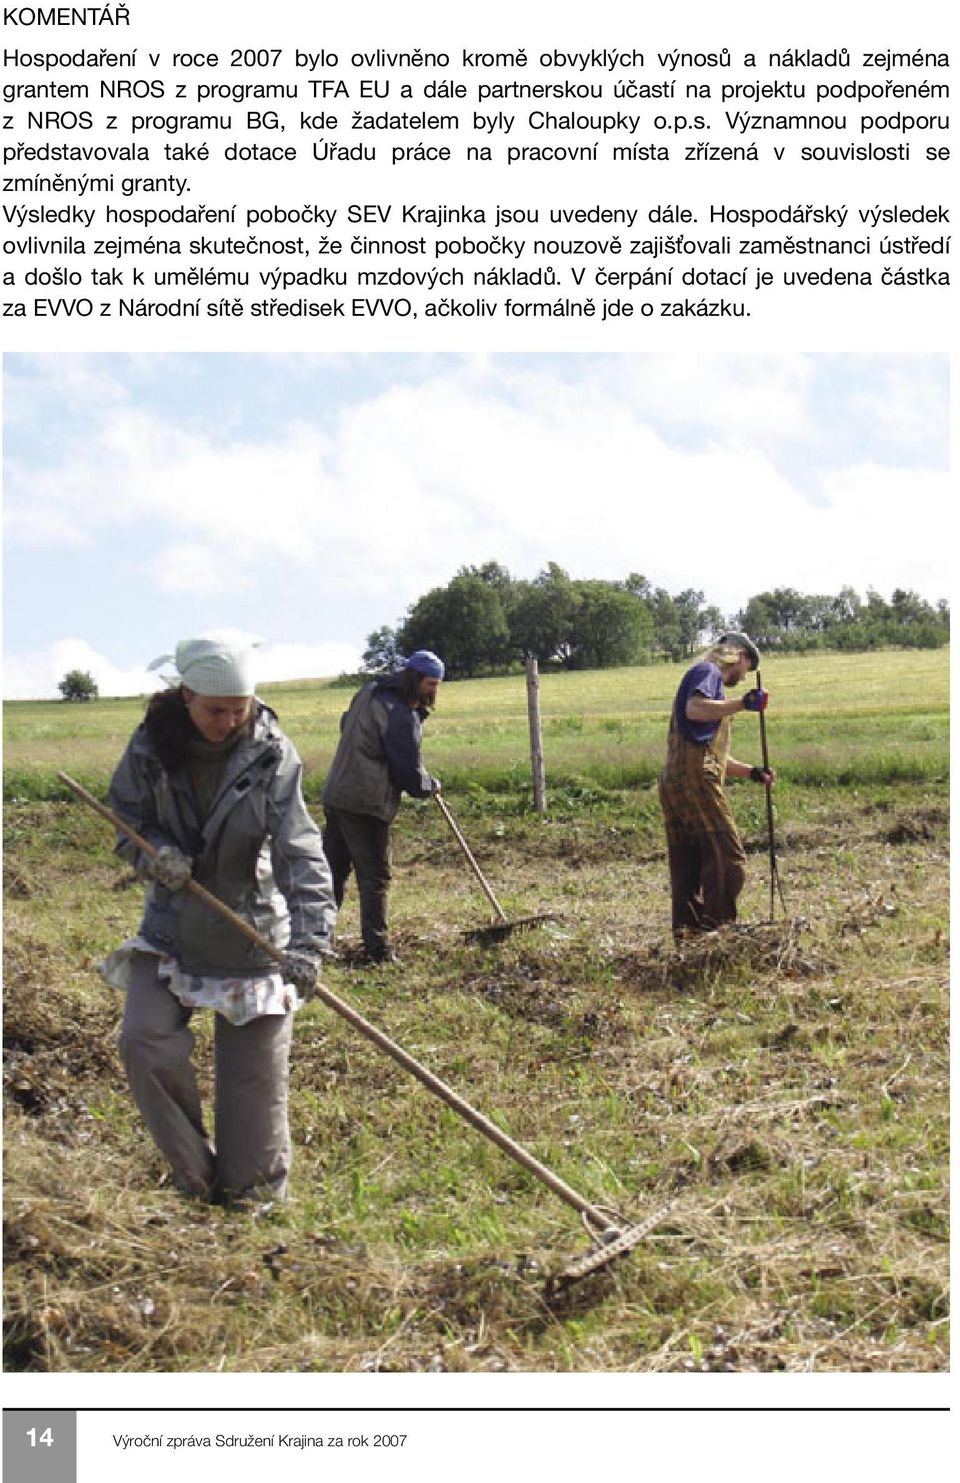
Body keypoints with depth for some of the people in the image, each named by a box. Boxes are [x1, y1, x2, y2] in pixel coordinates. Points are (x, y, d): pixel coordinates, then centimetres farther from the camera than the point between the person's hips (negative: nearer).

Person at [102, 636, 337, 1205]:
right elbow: (127, 821, 2)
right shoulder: (151, 747, -10)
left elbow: (301, 850, -26)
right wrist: (155, 854, -22)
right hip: (172, 929, 2)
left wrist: (310, 939, -39)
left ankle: (255, 1184, 30)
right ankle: (195, 1170, 8)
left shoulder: (273, 755, -17)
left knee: (255, 1072, 5)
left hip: (252, 933, -2)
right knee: (145, 1043, -14)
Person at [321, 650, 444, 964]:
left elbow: (346, 723, 30)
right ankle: (377, 949, 2)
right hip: (366, 806, -9)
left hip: (335, 795, 9)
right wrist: (432, 784, 4)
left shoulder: (369, 691, 11)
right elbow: (411, 778, -17)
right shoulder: (401, 716, -17)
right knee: (375, 877, -1)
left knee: (333, 870, 15)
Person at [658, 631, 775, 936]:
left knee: (689, 865, 9)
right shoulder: (708, 671, 2)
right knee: (728, 859, -10)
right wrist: (743, 703, -21)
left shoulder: (713, 680, 32)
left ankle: (686, 930, 10)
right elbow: (695, 708, -22)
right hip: (695, 779, -10)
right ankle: (714, 926, -12)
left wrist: (752, 772, 30)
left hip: (674, 783, 10)